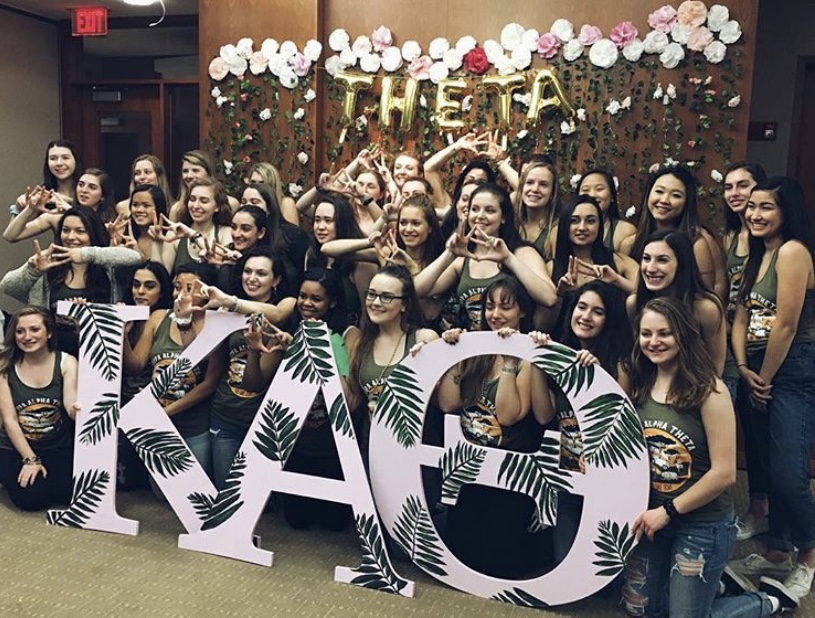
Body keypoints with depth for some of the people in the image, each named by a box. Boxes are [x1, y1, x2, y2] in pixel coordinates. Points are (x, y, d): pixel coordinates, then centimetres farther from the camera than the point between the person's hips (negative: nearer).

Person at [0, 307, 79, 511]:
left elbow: (71, 404, -20)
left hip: (59, 447, 1)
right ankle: (19, 474, 13)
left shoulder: (67, 362, -6)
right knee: (31, 498, -21)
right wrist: (30, 459, -14)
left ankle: (47, 476, 13)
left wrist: (77, 410, -45)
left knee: (68, 492, -21)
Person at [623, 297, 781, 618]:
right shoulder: (639, 385, -1)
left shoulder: (709, 390, -17)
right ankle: (702, 582, 37)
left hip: (702, 524, -5)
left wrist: (668, 511, -13)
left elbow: (724, 473, -18)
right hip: (650, 516, 6)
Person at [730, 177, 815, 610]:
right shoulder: (758, 255, 16)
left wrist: (765, 377, -7)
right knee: (769, 468, 14)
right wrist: (745, 371, -1)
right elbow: (741, 319, 12)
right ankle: (777, 552, 29)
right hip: (761, 372, 9)